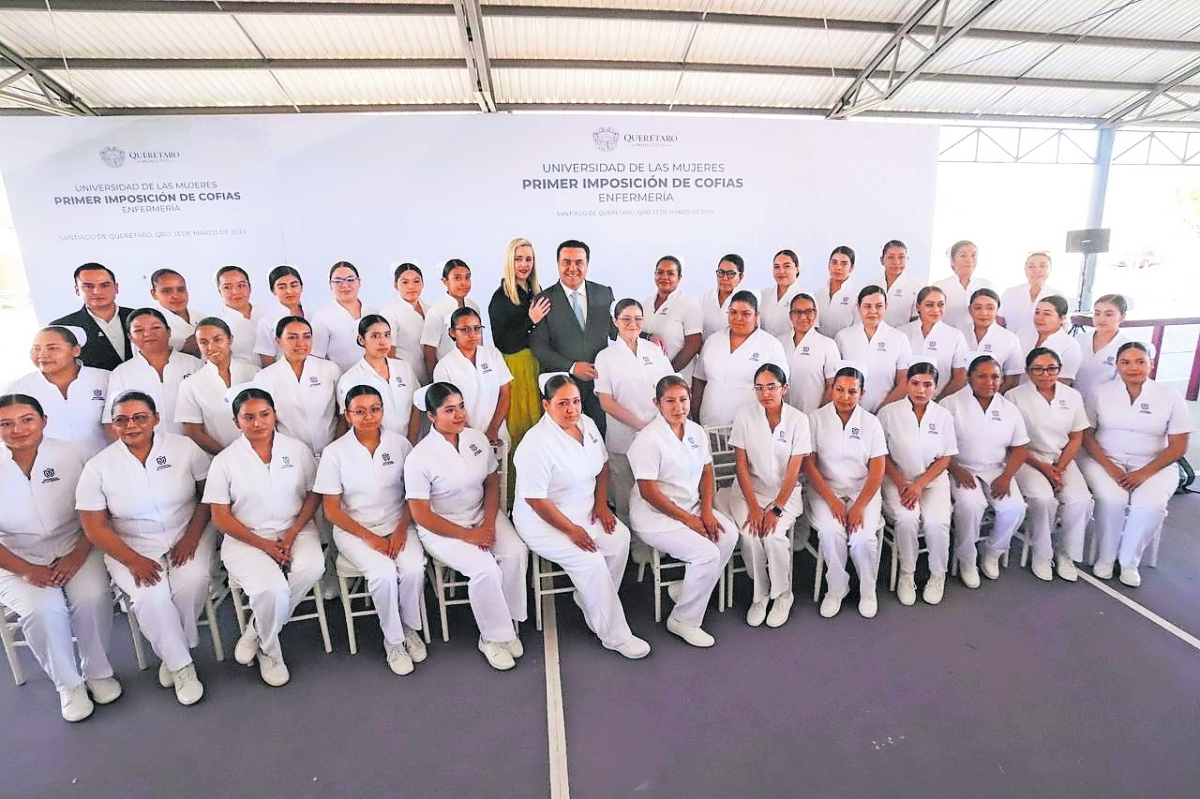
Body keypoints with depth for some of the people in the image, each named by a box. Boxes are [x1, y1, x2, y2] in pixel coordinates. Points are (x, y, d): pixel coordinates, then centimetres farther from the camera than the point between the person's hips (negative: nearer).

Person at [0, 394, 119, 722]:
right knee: (42, 609, -26)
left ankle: (97, 672, 0)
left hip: (74, 548, 0)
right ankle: (68, 684, -3)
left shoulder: (70, 454, -5)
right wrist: (27, 570, -15)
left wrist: (78, 555, -15)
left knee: (92, 597, -26)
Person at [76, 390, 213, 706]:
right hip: (131, 547, 0)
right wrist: (133, 561, -15)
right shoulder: (98, 467, -4)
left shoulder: (184, 448, -4)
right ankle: (181, 666, -4)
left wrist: (191, 537, -11)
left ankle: (172, 652, 0)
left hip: (187, 535, 0)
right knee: (151, 596, -26)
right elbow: (95, 527, -3)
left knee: (192, 582, -28)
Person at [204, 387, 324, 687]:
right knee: (271, 589, -28)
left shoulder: (298, 449, 2)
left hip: (295, 530, 2)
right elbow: (220, 517, -3)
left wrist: (290, 537, -10)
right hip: (246, 539, -2)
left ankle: (256, 629, -3)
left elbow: (313, 496, 4)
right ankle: (269, 651, 4)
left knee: (312, 567, -30)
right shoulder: (225, 461, -2)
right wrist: (265, 545, -12)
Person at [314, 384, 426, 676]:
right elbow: (332, 510, -4)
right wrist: (370, 537, -13)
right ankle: (393, 640, -1)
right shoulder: (335, 452, -7)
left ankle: (410, 628, 4)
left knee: (413, 568, -25)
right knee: (384, 573, -27)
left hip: (397, 525, 2)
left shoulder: (400, 444, -2)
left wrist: (402, 529, -11)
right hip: (354, 530, -2)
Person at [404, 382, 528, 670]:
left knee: (516, 552, -21)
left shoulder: (478, 439, -2)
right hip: (441, 529, -5)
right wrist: (467, 535, -17)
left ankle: (507, 624, -1)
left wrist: (489, 523, -8)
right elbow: (422, 516, -15)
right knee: (485, 569, -26)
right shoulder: (419, 458, -17)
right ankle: (493, 638, -2)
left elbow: (492, 483, 7)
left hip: (483, 516, 5)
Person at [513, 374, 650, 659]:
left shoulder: (587, 424, -2)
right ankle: (614, 635, -3)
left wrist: (602, 503, 0)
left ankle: (590, 602, 9)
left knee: (620, 537, -13)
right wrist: (571, 530, -19)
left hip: (585, 511, 7)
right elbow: (535, 500, -23)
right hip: (544, 521, -7)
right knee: (591, 562, -22)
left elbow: (602, 464, 11)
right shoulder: (537, 444, -25)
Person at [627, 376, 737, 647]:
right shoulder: (647, 439, -18)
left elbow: (707, 473, 10)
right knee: (707, 553, -21)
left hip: (691, 507, 8)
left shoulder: (696, 431, 6)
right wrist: (688, 520, -16)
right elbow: (648, 492, -20)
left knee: (728, 533, -14)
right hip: (655, 516, -8)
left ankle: (685, 591, 4)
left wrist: (706, 512, -6)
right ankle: (683, 621, 0)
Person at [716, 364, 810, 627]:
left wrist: (776, 510, -15)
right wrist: (753, 506, -13)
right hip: (750, 489, 1)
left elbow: (794, 470, -8)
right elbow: (741, 464, -5)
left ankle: (782, 595, 2)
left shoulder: (798, 420, -7)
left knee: (774, 535, -26)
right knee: (750, 535, -25)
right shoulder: (744, 416, -5)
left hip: (785, 492, -1)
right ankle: (760, 595, 1)